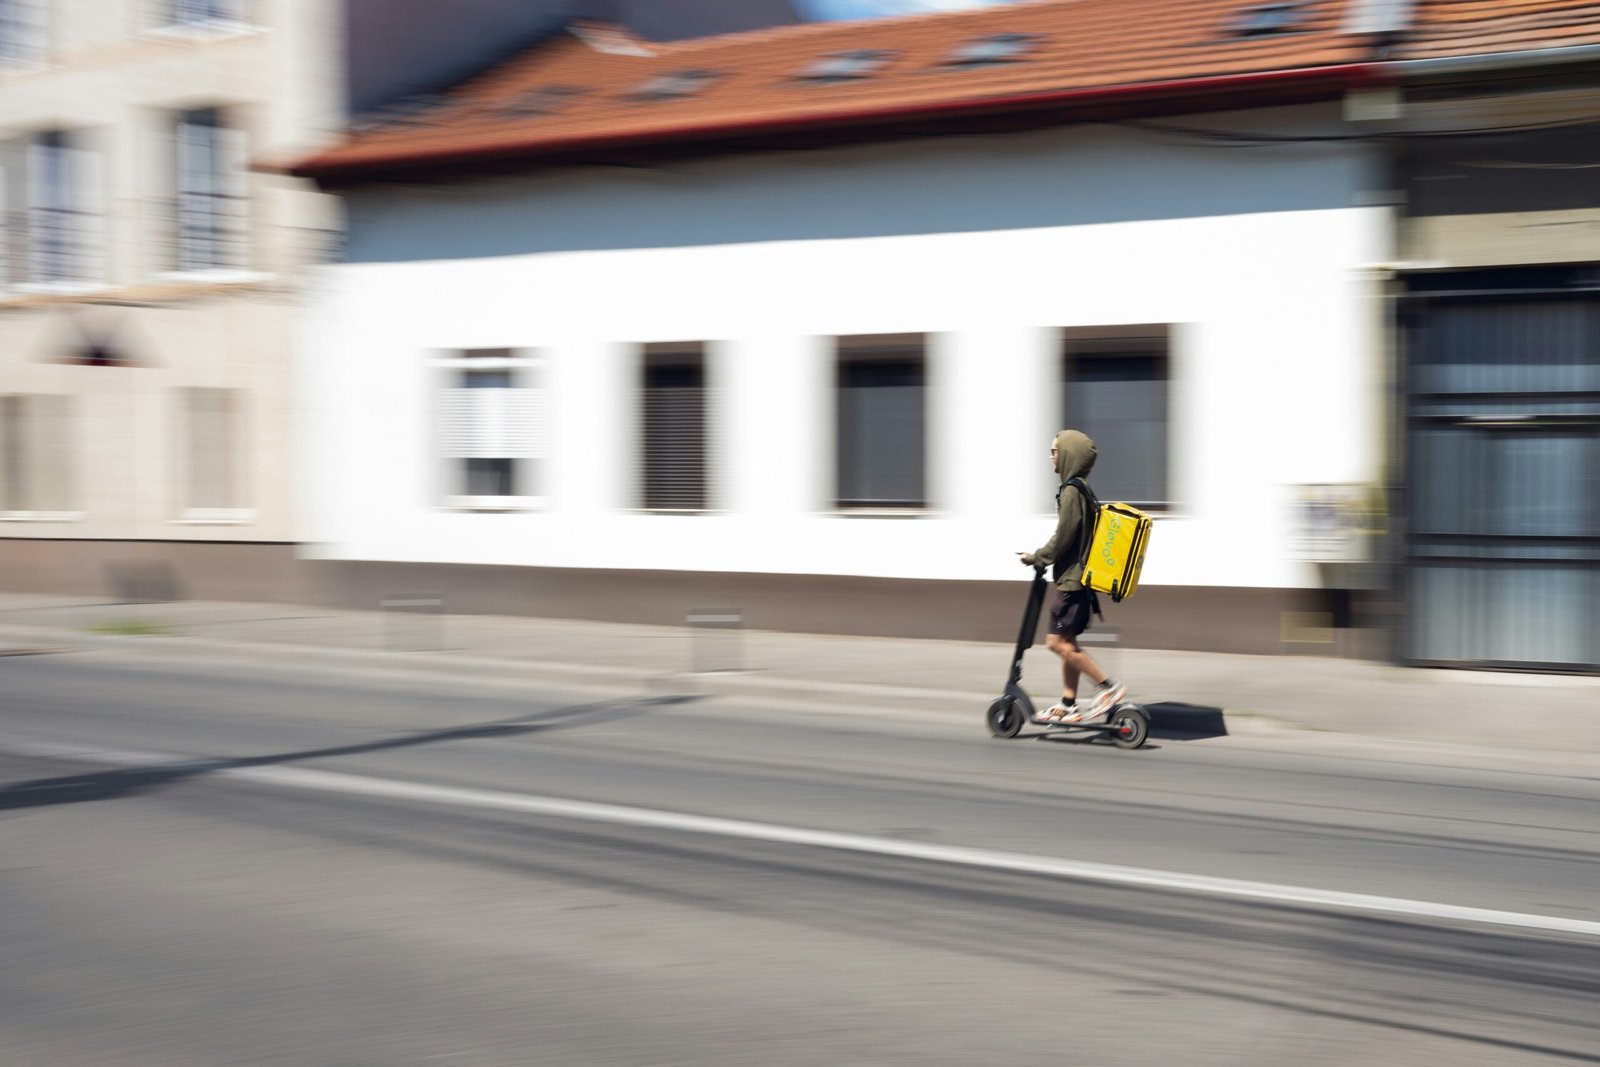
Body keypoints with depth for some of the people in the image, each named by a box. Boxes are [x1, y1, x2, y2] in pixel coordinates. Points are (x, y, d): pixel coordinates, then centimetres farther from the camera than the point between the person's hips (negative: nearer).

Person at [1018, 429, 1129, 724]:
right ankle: (1068, 704, 16)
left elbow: (1062, 537, -18)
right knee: (1066, 642, 12)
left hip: (1072, 579, -10)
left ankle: (1108, 687, -8)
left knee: (1058, 642, -8)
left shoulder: (1071, 492, -17)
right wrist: (1042, 556, 22)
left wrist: (1036, 558, -4)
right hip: (1077, 576, 10)